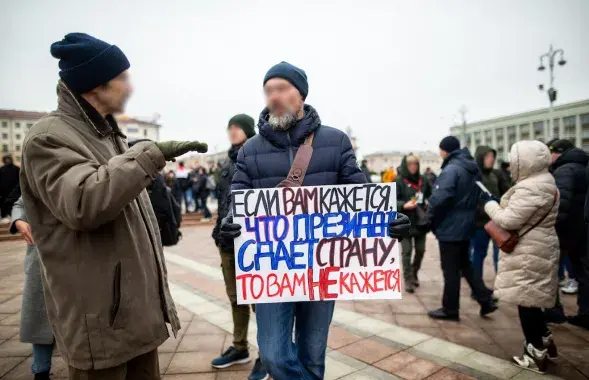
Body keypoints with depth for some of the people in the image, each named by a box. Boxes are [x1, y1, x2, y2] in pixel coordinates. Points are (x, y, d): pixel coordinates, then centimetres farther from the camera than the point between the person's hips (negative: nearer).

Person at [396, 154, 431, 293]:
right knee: (407, 251, 1)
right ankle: (408, 279, 12)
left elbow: (430, 195, 18)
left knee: (420, 250, 13)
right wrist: (404, 205, -26)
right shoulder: (399, 181, -8)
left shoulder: (423, 180, 6)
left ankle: (414, 274, 35)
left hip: (421, 221, 5)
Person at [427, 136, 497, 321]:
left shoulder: (451, 169, -20)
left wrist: (431, 216, -13)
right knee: (464, 264, 22)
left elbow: (440, 198, -29)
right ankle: (486, 300, 23)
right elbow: (475, 196, 17)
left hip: (450, 227, -9)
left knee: (450, 269, 3)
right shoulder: (473, 168, 10)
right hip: (466, 225, 9)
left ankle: (450, 309, 15)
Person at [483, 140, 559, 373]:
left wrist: (489, 203, -8)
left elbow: (508, 221, -23)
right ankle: (545, 343, 31)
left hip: (529, 253, -10)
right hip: (537, 249, 10)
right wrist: (498, 205, 5)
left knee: (526, 301, 2)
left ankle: (536, 356, 14)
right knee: (531, 300, 20)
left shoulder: (530, 188, -23)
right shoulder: (543, 182, 12)